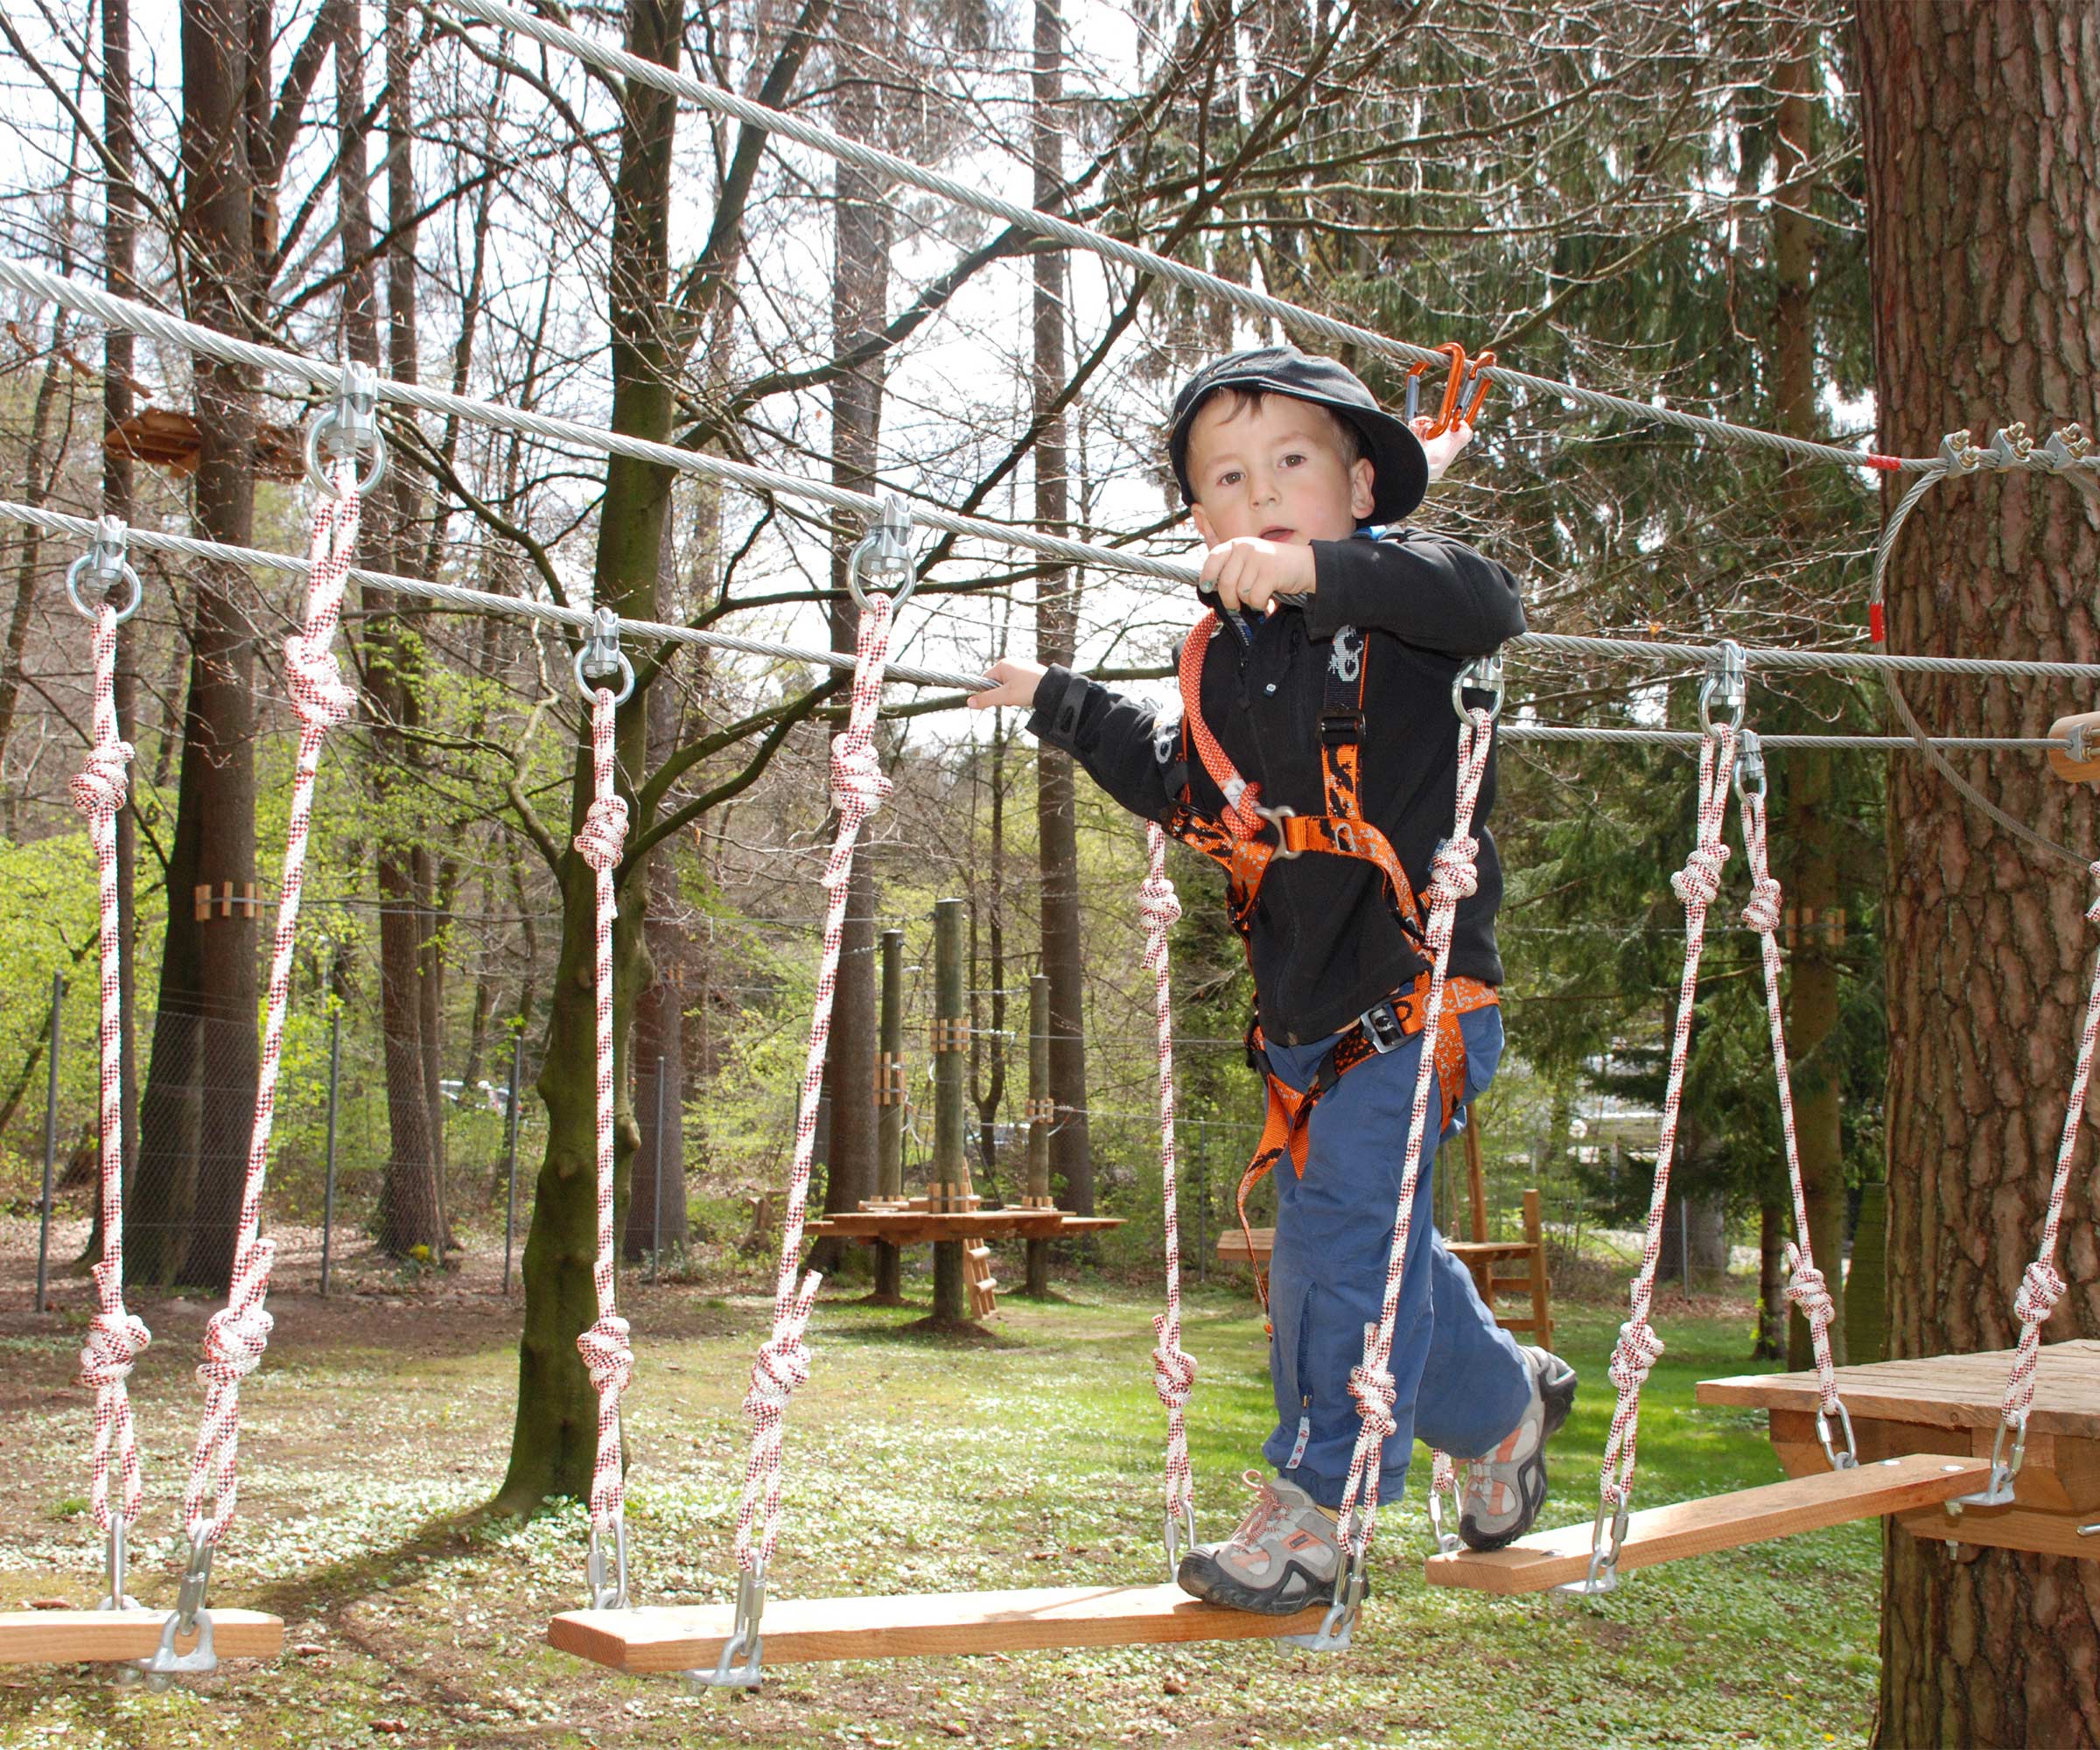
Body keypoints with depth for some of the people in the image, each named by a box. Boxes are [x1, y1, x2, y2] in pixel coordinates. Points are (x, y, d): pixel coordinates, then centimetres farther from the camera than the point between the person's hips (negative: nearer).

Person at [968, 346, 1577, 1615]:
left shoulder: (1399, 591, -5)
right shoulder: (1225, 657, 12)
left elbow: (1489, 602, -28)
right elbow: (1184, 789, 26)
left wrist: (1319, 569, -38)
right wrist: (1060, 704, 24)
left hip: (1416, 987, -7)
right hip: (1304, 1009, 7)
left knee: (1342, 1229, -12)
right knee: (1372, 1246, 16)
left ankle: (1311, 1508, 0)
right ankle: (1504, 1403, 40)